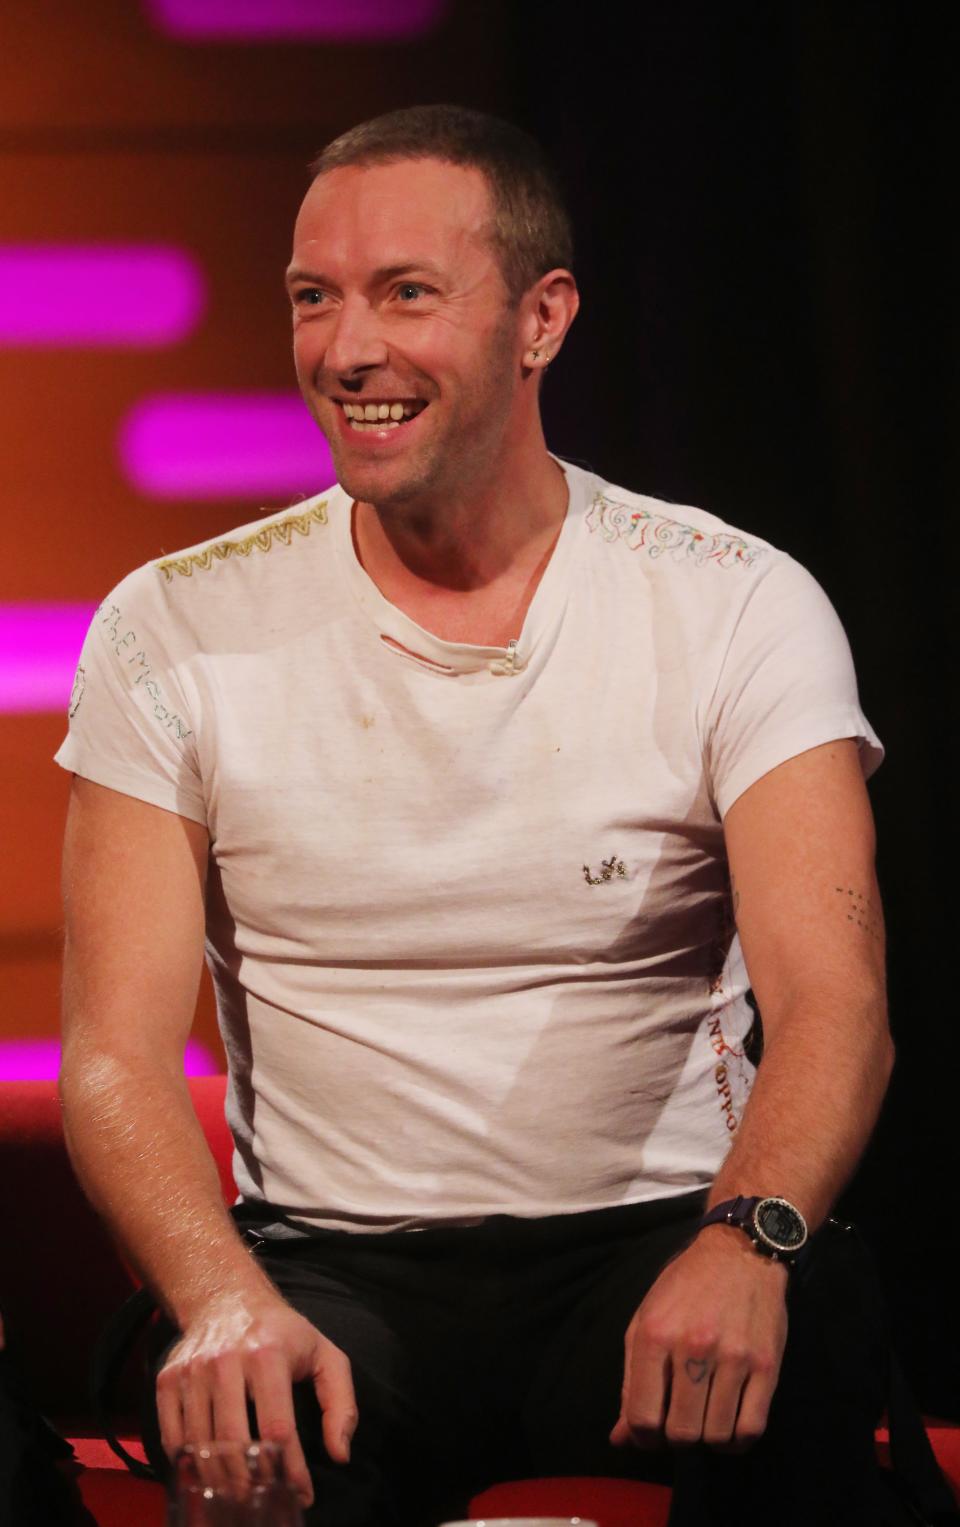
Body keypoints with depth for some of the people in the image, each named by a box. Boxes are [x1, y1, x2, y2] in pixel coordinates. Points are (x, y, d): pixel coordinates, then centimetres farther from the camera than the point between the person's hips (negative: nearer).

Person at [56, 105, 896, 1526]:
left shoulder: (737, 609, -1)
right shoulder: (174, 634, 1)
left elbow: (831, 1003, -13)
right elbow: (115, 1056, -4)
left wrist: (748, 1237, -36)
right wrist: (225, 1300, -27)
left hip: (651, 1239, 0)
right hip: (334, 1264, 0)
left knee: (805, 1328, -34)